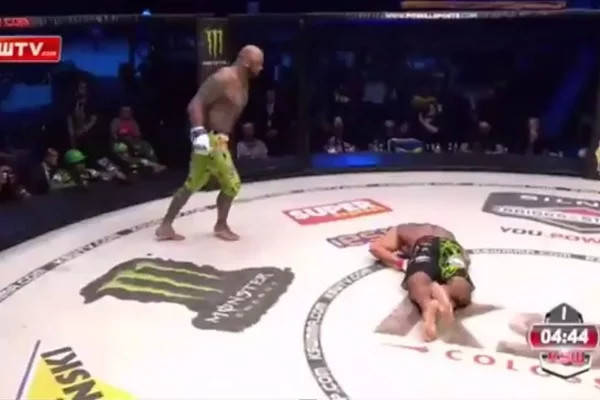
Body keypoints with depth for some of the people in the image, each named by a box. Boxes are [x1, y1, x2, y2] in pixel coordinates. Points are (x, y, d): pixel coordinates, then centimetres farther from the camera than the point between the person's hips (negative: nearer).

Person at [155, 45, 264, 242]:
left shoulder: (243, 82, 10)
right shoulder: (224, 78, -20)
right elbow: (195, 104, -24)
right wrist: (199, 132, -33)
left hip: (219, 139, 10)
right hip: (210, 139, -10)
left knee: (192, 184, 14)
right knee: (231, 183, 0)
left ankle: (165, 227, 22)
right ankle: (221, 226, 21)